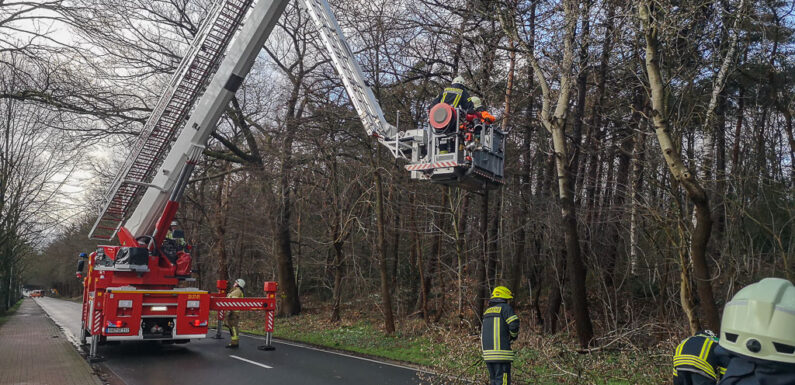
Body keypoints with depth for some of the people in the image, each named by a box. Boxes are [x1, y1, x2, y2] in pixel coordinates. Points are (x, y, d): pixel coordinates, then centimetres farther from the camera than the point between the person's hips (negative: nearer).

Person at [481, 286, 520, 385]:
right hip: (501, 351, -7)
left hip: (487, 353, 7)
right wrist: (513, 336, 7)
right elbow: (514, 325, -12)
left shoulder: (487, 311, 22)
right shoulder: (505, 308, -2)